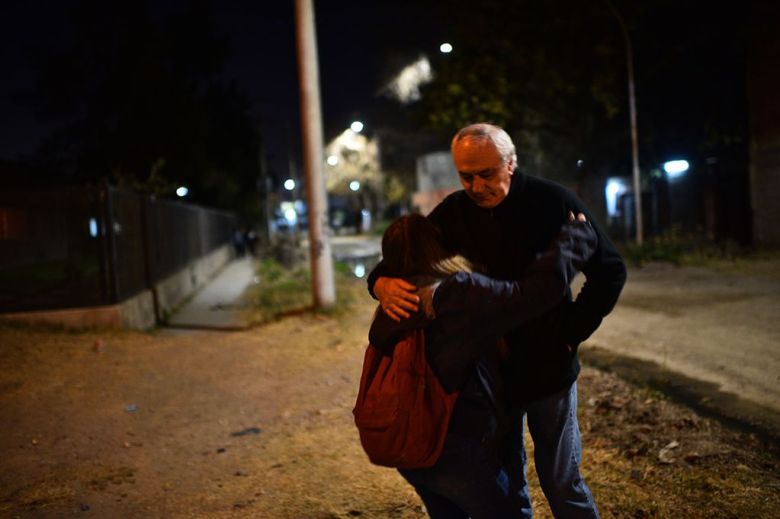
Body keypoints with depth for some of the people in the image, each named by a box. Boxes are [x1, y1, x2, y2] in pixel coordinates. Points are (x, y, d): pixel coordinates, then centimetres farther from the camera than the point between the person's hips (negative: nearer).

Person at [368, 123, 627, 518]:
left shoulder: (552, 202, -11)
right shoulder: (452, 213, -3)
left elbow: (609, 271, -6)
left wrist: (570, 333, -10)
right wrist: (385, 285, -25)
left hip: (547, 368, -3)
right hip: (488, 371, 3)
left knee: (562, 484, 9)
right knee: (505, 486, 16)